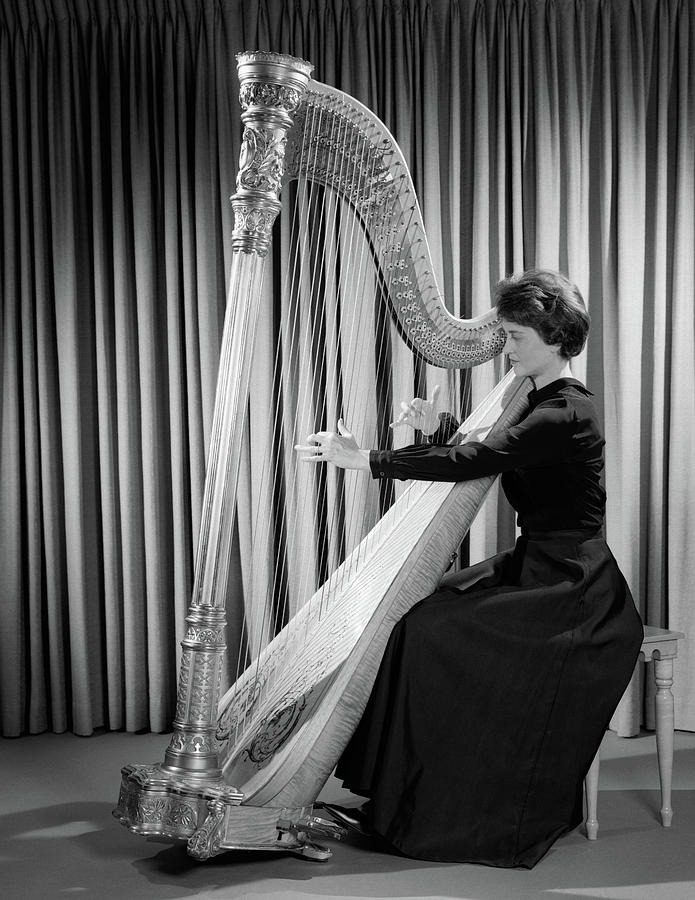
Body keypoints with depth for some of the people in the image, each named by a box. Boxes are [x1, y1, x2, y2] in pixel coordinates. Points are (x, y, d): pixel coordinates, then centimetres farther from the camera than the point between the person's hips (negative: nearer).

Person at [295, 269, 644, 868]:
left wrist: (363, 458, -24)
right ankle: (410, 795, 8)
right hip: (539, 569, 9)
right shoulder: (550, 402, 11)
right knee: (414, 612, 0)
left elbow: (475, 463, -27)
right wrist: (439, 429, -2)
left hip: (570, 595, -9)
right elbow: (488, 455, 19)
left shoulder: (564, 415, -20)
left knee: (432, 630, -16)